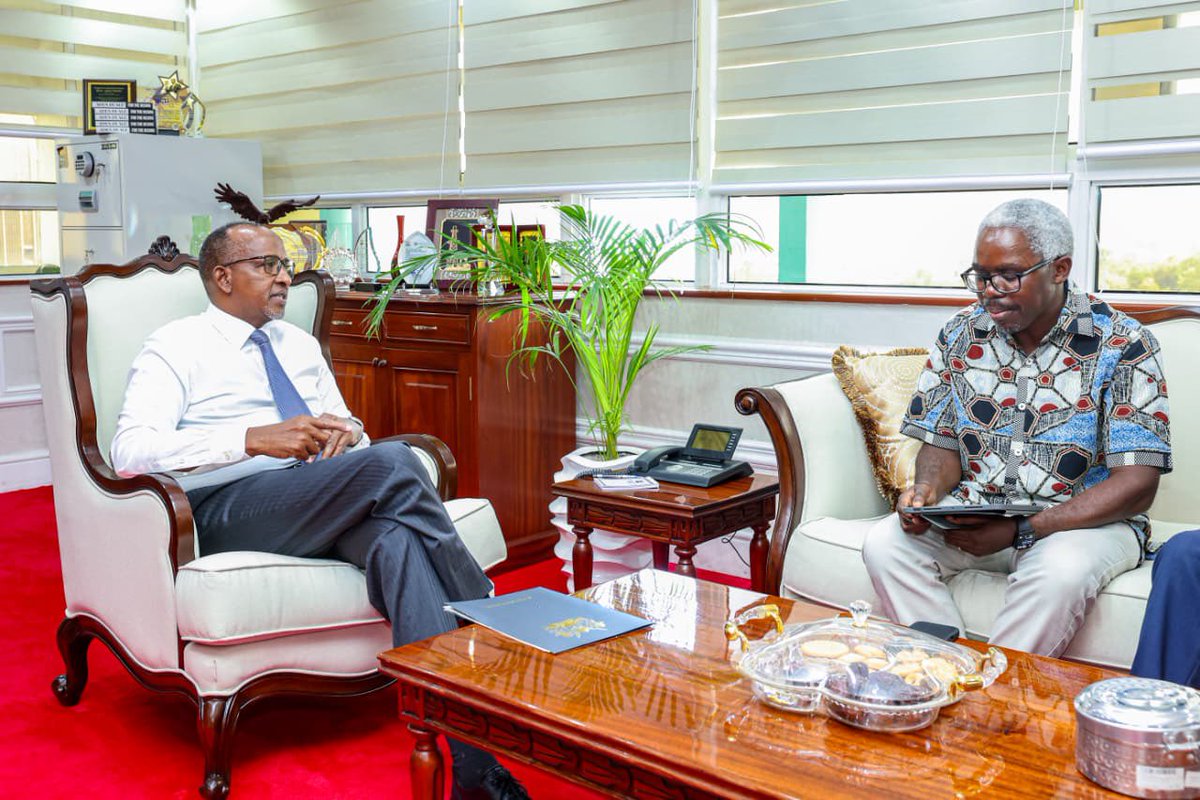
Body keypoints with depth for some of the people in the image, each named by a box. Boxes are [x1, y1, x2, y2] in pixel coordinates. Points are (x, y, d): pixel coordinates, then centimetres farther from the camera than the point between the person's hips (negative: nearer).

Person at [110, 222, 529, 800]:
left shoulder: (300, 345, 26)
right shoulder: (176, 347, 7)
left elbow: (349, 430, 27)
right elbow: (131, 451, -9)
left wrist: (347, 431, 0)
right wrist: (255, 438, -19)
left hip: (326, 510, 5)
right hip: (226, 509, -5)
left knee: (394, 534, -33)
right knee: (392, 463, -31)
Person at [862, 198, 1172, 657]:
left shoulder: (1123, 346, -10)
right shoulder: (960, 335, 4)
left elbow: (1136, 483, -15)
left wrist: (1023, 531, -24)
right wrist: (927, 490, -16)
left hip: (1086, 519, -3)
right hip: (975, 511, 4)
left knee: (1060, 570, -36)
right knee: (885, 543, -22)